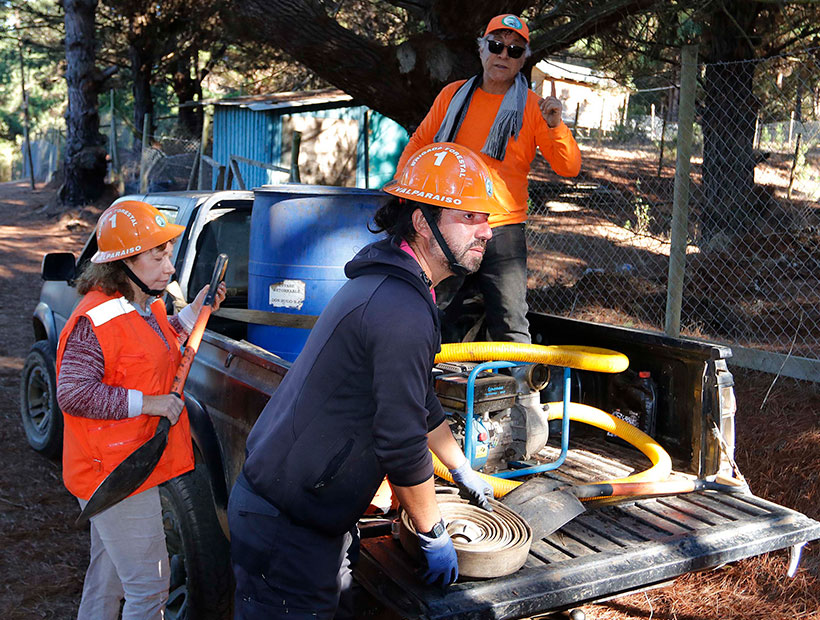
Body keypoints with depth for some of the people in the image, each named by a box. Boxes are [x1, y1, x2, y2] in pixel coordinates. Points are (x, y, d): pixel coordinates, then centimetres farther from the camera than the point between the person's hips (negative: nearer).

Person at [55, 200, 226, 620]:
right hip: (112, 474, -10)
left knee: (108, 577, 26)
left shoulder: (144, 306, 8)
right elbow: (73, 393, -26)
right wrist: (146, 403, -26)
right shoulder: (95, 320, -23)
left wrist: (194, 311, 14)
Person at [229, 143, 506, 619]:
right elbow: (401, 445, -21)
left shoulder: (390, 285, 10)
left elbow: (420, 401, 23)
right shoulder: (402, 311, -24)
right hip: (288, 530, -10)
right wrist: (434, 535, -6)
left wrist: (464, 472, 31)